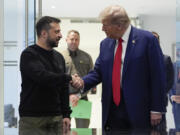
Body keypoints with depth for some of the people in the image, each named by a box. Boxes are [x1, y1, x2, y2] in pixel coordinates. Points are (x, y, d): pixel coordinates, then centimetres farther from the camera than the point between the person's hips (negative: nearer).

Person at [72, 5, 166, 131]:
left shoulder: (147, 39, -6)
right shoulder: (105, 44, 11)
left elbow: (158, 76, -8)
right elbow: (98, 72, 15)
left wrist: (157, 109, -10)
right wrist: (83, 82, -7)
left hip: (138, 111, -5)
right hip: (112, 110, 5)